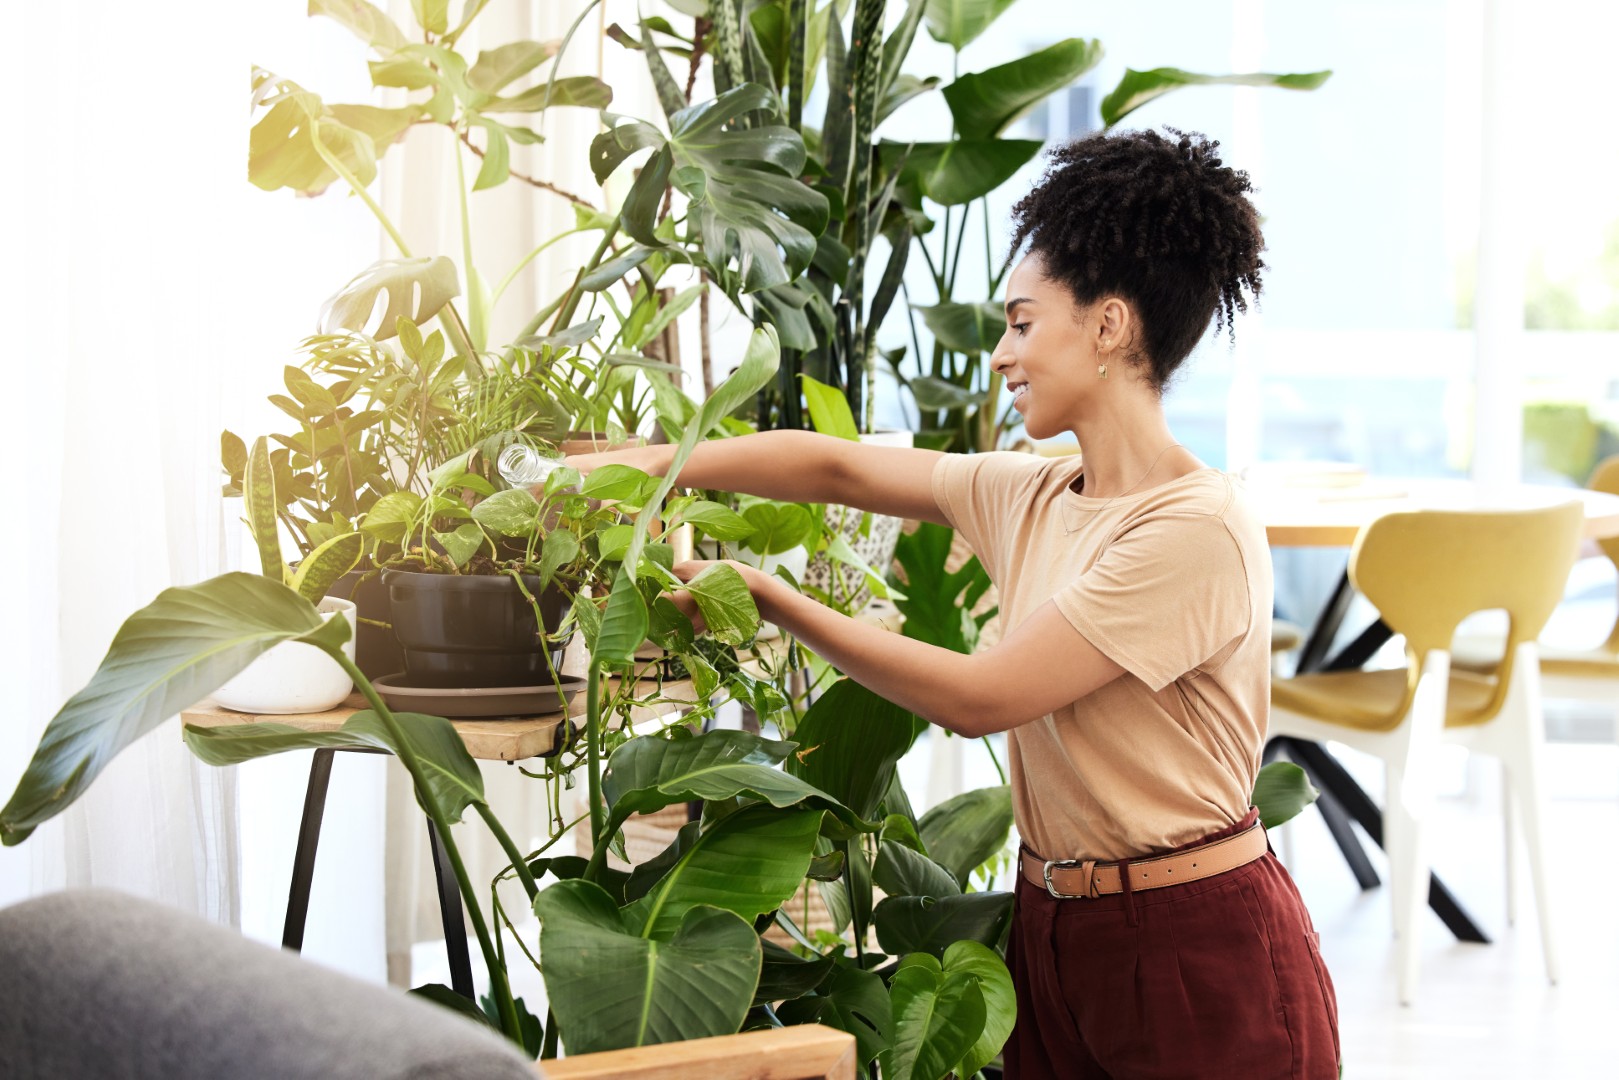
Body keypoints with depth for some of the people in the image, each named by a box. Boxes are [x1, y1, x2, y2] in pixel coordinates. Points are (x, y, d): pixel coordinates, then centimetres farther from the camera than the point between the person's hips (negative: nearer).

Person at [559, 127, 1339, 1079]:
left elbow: (978, 698, -19)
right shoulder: (1032, 498, 6)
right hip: (1055, 931, 7)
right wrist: (640, 463, 9)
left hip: (1200, 954, -7)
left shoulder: (1198, 528, -19)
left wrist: (772, 600, -12)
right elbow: (840, 468, 13)